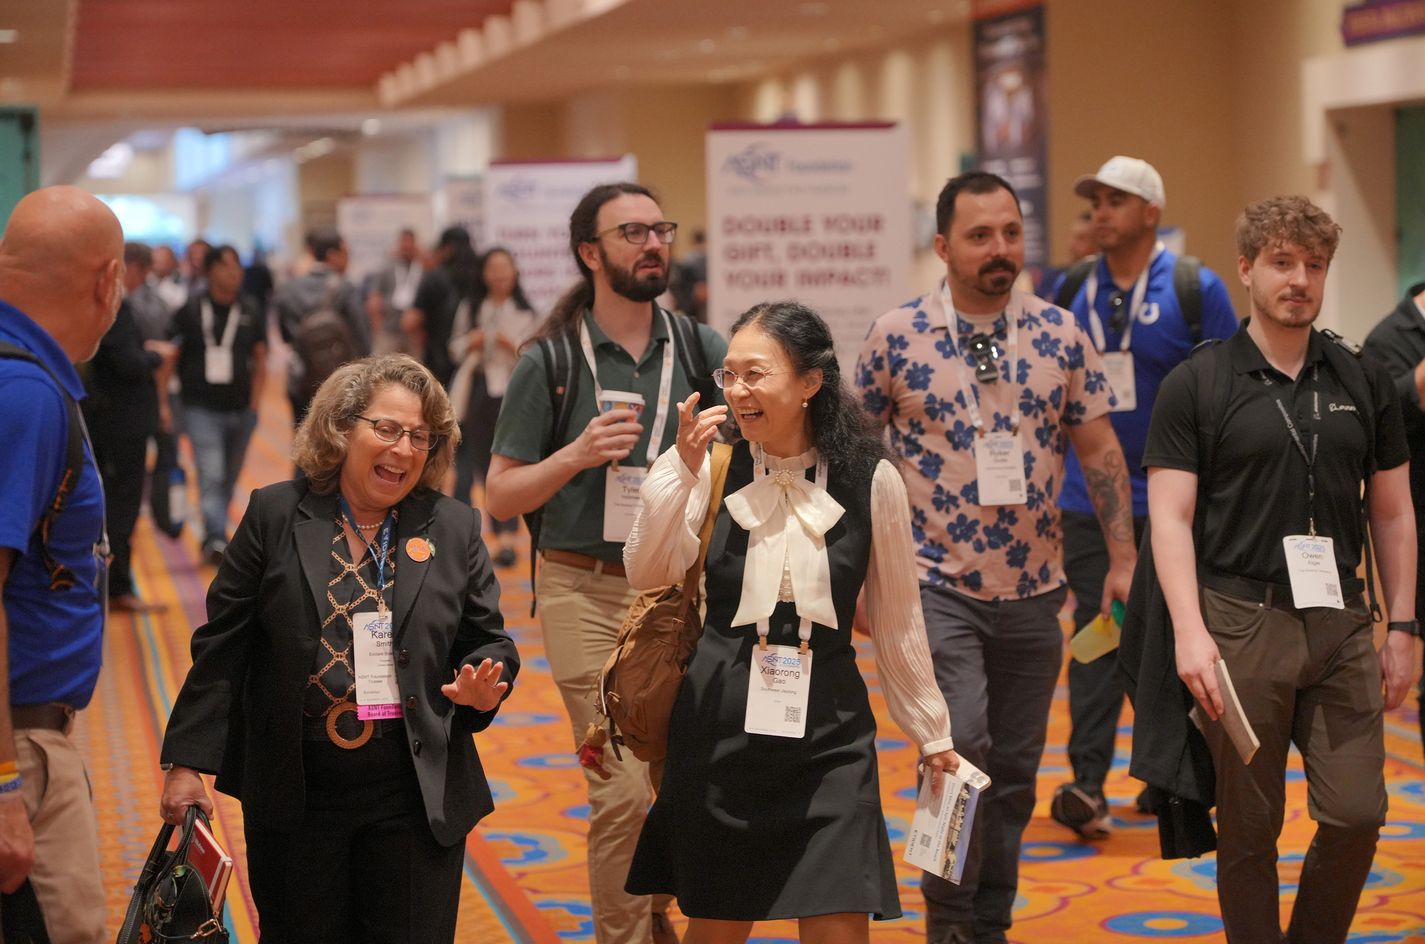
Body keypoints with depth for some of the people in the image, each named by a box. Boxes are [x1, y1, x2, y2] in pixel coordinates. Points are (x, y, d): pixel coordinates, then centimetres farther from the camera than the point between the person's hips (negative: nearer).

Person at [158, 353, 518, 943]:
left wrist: (483, 688, -13)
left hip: (418, 795, 1)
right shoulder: (275, 516, 2)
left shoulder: (456, 529, 6)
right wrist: (187, 762, -2)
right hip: (294, 792, -1)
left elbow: (489, 643, 11)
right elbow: (222, 647, 2)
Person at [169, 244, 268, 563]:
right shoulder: (189, 312, -2)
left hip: (240, 411, 4)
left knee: (229, 479, 12)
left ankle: (212, 537, 27)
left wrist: (254, 404, 4)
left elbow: (260, 363, 13)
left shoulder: (250, 315, 8)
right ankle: (216, 538, -25)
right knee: (211, 476, -17)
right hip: (202, 409, -4)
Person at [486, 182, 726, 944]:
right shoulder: (551, 361, 0)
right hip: (589, 593, -3)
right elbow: (502, 498, 2)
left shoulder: (701, 350, 5)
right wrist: (577, 456, -14)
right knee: (622, 790, -8)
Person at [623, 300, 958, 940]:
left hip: (827, 733, -1)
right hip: (718, 731, 1)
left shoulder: (871, 480, -5)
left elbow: (897, 621, 5)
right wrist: (681, 469, -23)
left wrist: (931, 734, 12)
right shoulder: (716, 468, -3)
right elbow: (647, 574, -14)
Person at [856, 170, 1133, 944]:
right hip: (937, 584, -3)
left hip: (1033, 590, 3)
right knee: (961, 744, -18)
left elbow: (1099, 450, 7)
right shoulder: (895, 336, -5)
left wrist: (1123, 558, 3)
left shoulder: (1061, 334, 1)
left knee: (1014, 770, 9)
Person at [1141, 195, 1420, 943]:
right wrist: (1189, 630, -16)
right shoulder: (1197, 385, -1)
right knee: (1249, 826, 4)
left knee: (1357, 813, -1)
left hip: (1340, 625, 3)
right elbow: (1170, 517, -5)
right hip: (1241, 622, -3)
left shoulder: (1363, 383, 9)